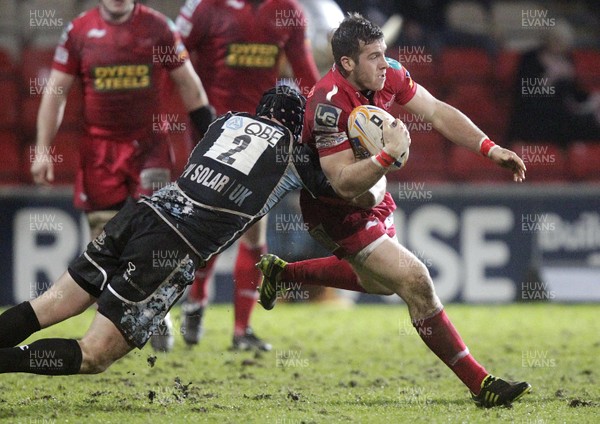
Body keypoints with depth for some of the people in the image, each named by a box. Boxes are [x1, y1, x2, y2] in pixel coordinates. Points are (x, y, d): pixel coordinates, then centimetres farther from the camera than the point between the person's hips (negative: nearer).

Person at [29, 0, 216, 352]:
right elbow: (56, 92, 5)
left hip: (149, 144, -1)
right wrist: (43, 149, -2)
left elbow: (189, 85, 7)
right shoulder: (79, 31, 1)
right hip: (100, 148, 1)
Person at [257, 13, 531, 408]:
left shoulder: (387, 75, -13)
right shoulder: (330, 104, -33)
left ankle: (281, 273, 46)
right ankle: (480, 385, -12)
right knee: (415, 282, -16)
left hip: (371, 196, 9)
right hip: (338, 212, -9)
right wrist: (390, 155, -47)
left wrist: (490, 148, -14)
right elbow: (345, 182, -33)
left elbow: (436, 111, -5)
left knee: (380, 281, 31)